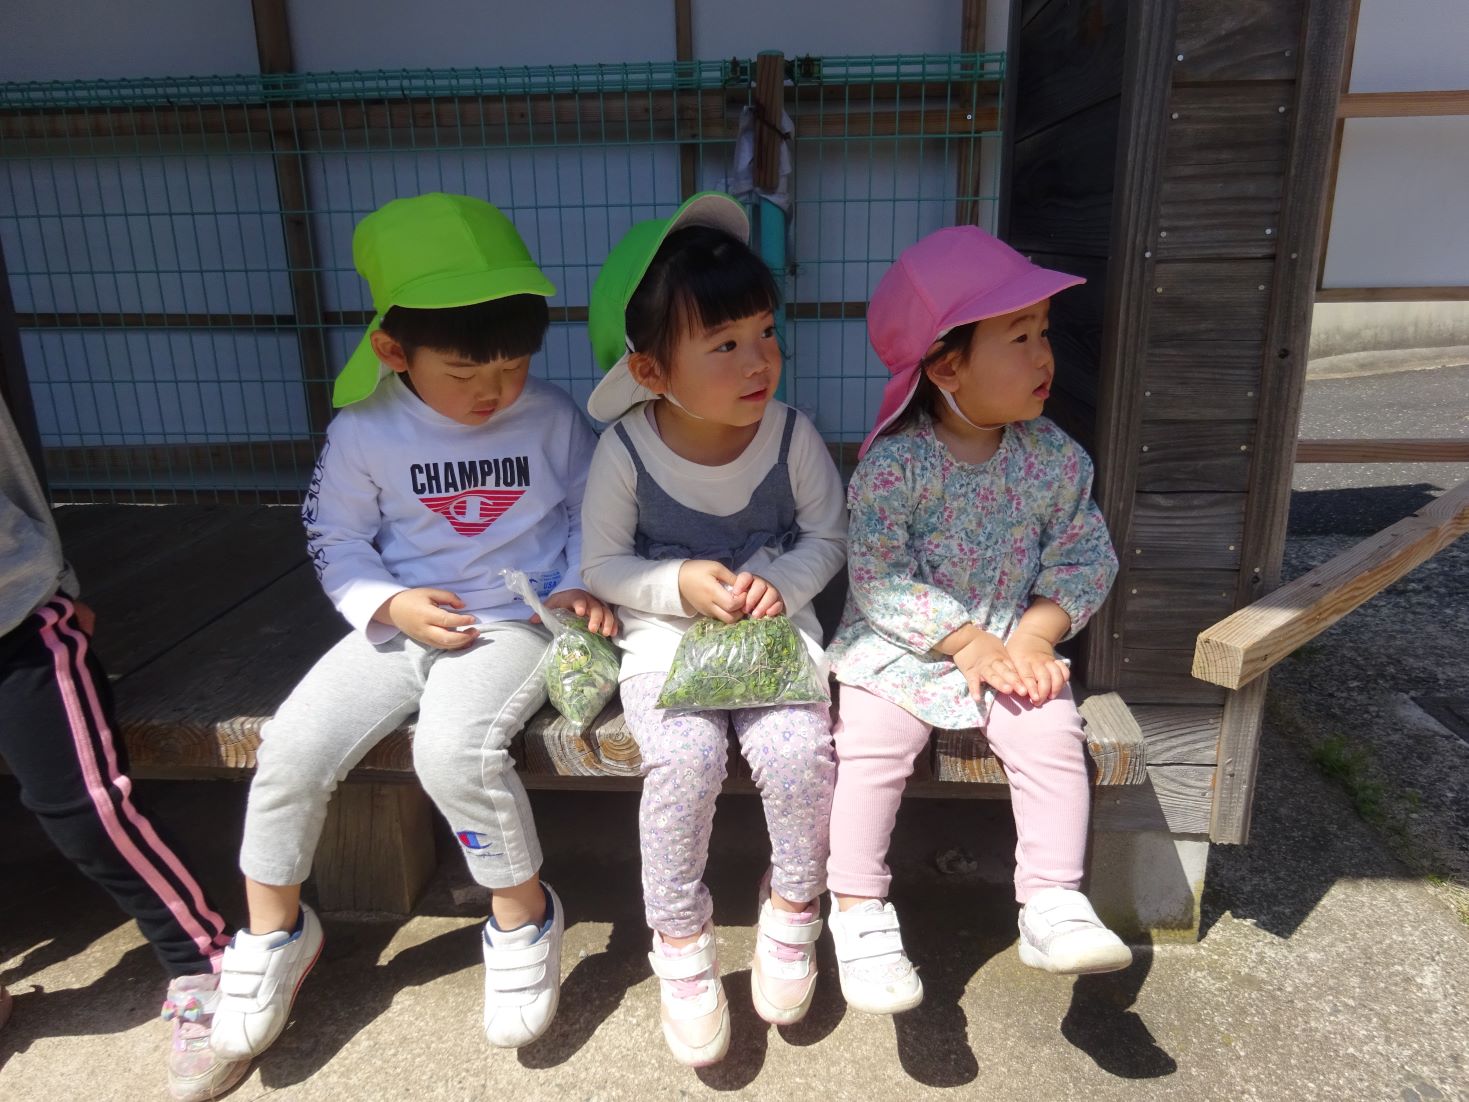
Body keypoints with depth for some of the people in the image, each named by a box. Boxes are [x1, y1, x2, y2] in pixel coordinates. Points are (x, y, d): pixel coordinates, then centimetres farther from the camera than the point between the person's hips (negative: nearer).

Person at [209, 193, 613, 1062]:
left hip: (517, 624, -3)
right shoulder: (364, 434, -3)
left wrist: (578, 585, -8)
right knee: (293, 747, -11)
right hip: (406, 625, 3)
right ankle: (275, 929, 17)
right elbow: (336, 538, 6)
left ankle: (523, 915, -1)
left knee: (455, 748, -29)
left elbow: (589, 512, 8)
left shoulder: (552, 418, -4)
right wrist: (391, 606, -10)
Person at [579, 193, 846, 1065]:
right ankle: (682, 943, 1)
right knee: (686, 756, -26)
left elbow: (828, 537, 4)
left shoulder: (792, 436, -8)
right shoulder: (626, 451, -11)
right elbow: (603, 563, -2)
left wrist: (781, 585, -16)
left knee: (797, 746, -24)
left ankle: (793, 909, 9)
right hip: (667, 630, -1)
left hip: (777, 621, 1)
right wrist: (680, 585, -19)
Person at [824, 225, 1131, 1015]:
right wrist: (970, 643, -19)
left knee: (1052, 739, -16)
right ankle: (859, 915, 0)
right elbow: (879, 581, -18)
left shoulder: (1055, 457, -2)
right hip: (900, 649, -3)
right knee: (870, 747, -18)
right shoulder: (893, 462, -15)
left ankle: (1053, 905, 2)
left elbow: (1085, 556, 2)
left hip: (1015, 645, 3)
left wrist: (1035, 634, -13)